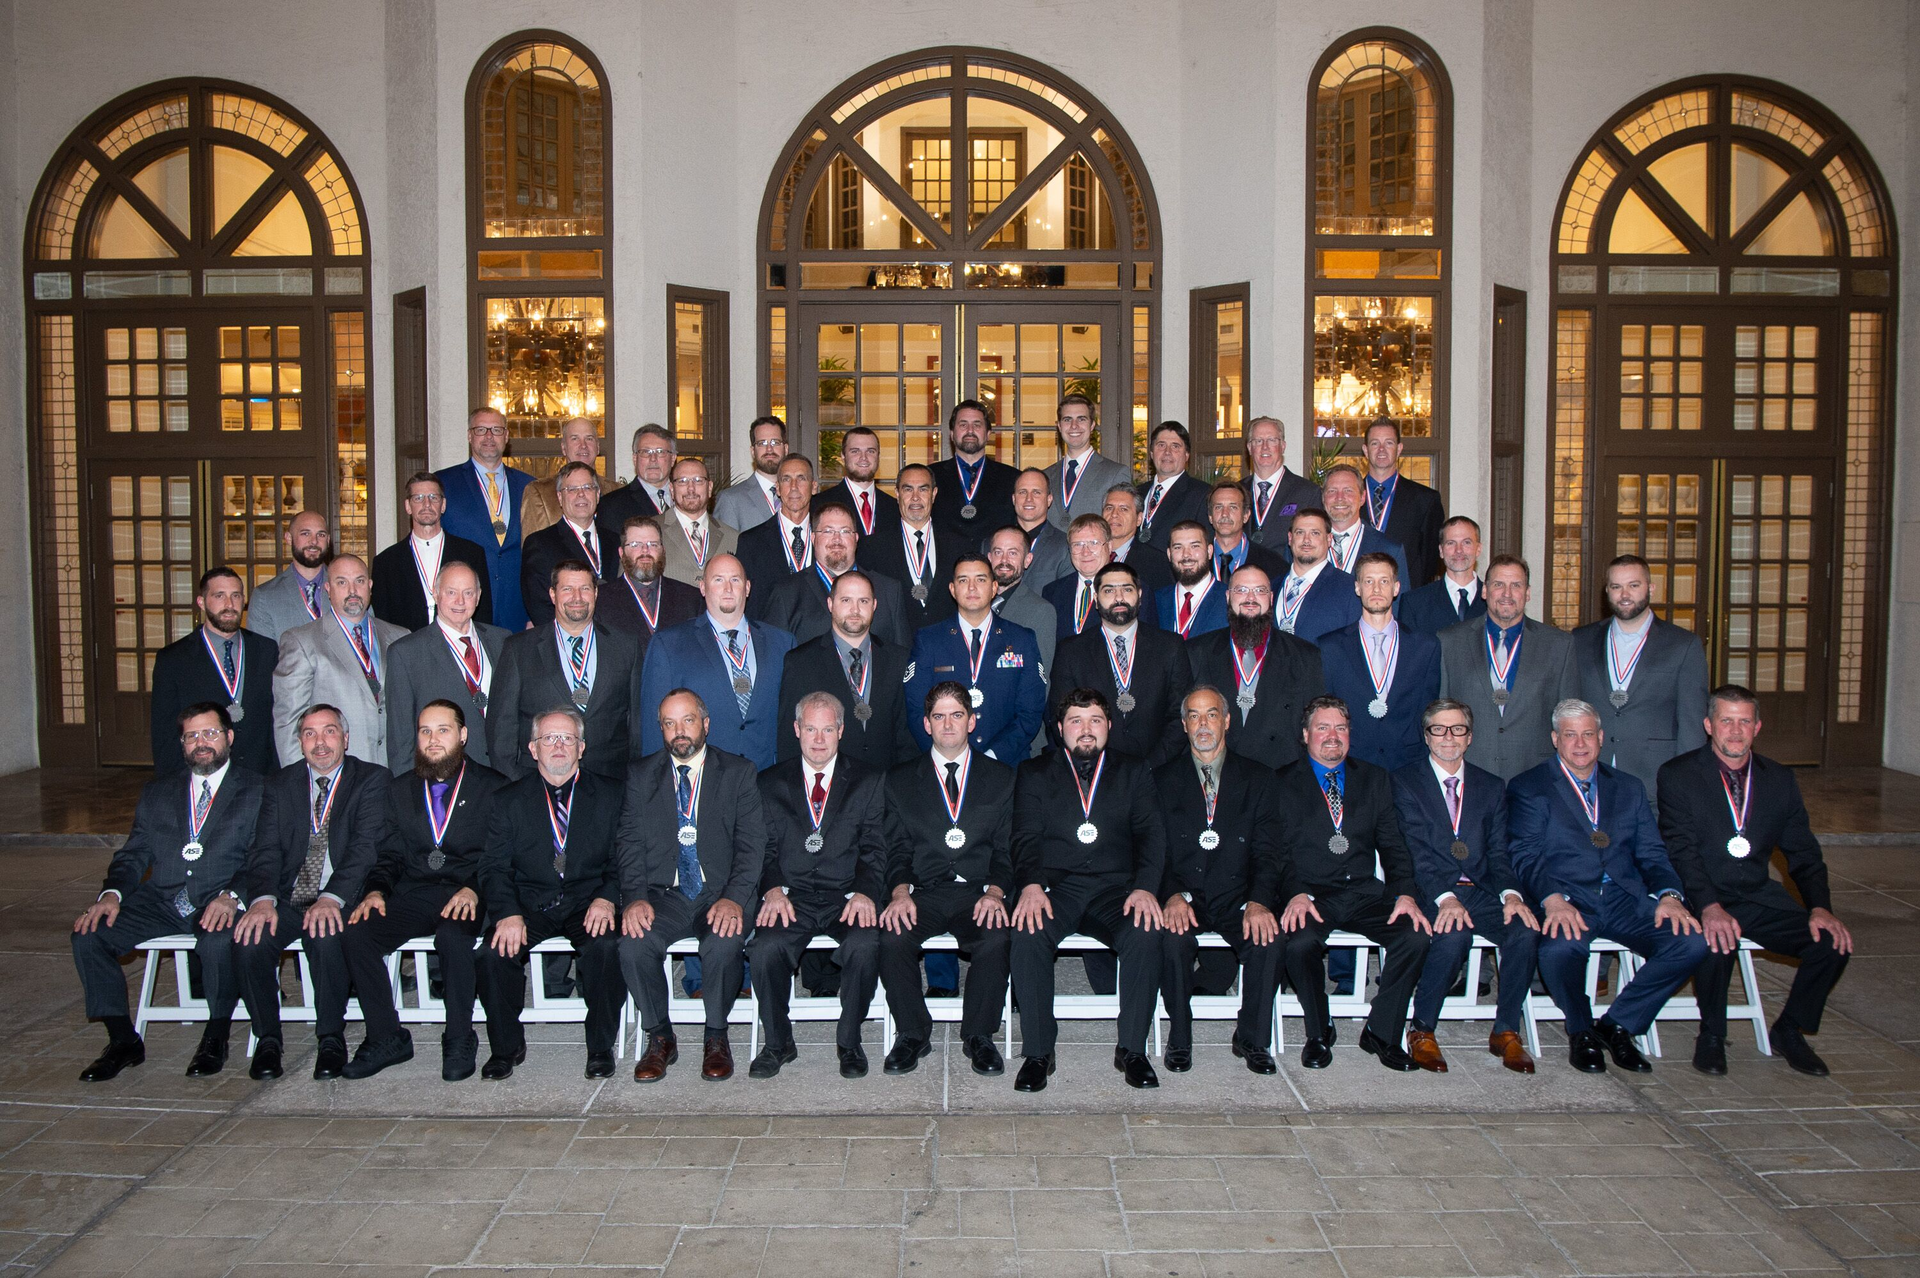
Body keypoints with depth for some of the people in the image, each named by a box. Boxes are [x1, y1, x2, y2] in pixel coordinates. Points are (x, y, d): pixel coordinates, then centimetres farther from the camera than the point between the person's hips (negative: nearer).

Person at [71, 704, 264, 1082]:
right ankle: (123, 1040, -3)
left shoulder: (257, 792, 5)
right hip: (161, 900, 5)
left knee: (218, 941, -35)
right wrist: (112, 893, -8)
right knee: (87, 935, -17)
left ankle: (215, 1039, -10)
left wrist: (232, 896, -24)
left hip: (218, 904, -4)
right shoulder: (157, 792, 20)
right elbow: (134, 854, 14)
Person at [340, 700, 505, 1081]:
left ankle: (460, 1040, -15)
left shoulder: (493, 786, 6)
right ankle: (386, 1039, -7)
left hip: (466, 896, -4)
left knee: (452, 936, -35)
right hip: (411, 895, 4)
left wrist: (473, 889, -20)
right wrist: (376, 891, -6)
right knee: (356, 935, -23)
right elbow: (388, 856, 15)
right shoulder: (400, 790, 19)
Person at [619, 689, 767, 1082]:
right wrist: (636, 898, -15)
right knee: (633, 944, -28)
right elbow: (629, 841, 3)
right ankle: (660, 1039, -4)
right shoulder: (641, 775, 12)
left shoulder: (738, 772, 6)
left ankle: (717, 1038, -7)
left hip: (721, 893, -2)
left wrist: (734, 898, -19)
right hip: (663, 895, 2)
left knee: (724, 944, -32)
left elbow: (752, 842, -2)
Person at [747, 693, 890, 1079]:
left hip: (846, 899, -1)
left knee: (865, 944, -32)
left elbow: (874, 850, 4)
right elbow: (765, 848, 8)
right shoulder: (770, 783, 14)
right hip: (791, 899, 1)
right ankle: (778, 1043, -5)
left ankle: (850, 1042, -9)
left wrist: (863, 892, -15)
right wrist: (773, 888, -11)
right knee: (765, 948, -29)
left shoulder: (868, 783, 11)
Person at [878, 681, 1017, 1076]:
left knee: (998, 938, -32)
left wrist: (995, 891, -12)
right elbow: (896, 848, 8)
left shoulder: (1001, 778, 13)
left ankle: (978, 1036, -9)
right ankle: (912, 1034, -7)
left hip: (978, 894, 0)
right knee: (891, 937, -30)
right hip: (922, 893, 1)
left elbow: (1008, 849, 7)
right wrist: (900, 891, -13)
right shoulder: (901, 779, 13)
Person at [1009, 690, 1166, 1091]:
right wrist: (1031, 885, -17)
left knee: (1145, 935, -31)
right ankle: (1037, 1052, -17)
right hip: (1054, 888, 0)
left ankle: (1132, 1048, -14)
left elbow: (1150, 833, 6)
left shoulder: (1133, 772, 17)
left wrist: (1145, 887, -13)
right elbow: (1026, 836, 3)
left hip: (1115, 888, 1)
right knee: (1028, 935, -32)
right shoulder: (1034, 773, 16)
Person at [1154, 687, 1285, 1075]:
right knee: (1173, 939, -32)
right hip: (1183, 897, -1)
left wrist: (1259, 901, -18)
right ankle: (1179, 1039, -10)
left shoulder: (1257, 779, 10)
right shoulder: (1163, 779, 9)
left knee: (1268, 938, -29)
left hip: (1237, 897, 1)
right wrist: (1173, 895, -20)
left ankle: (1253, 1040, -6)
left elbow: (1267, 851, 1)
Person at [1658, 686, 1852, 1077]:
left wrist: (1819, 907, -10)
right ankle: (1712, 1035, -6)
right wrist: (1710, 906, -29)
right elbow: (1681, 851, -14)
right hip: (1700, 896, -4)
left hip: (1758, 897, 5)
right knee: (1718, 941, -34)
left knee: (1833, 941, -16)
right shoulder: (1678, 775, -3)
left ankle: (1789, 1031, 9)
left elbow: (1804, 853, 8)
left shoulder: (1779, 779, 10)